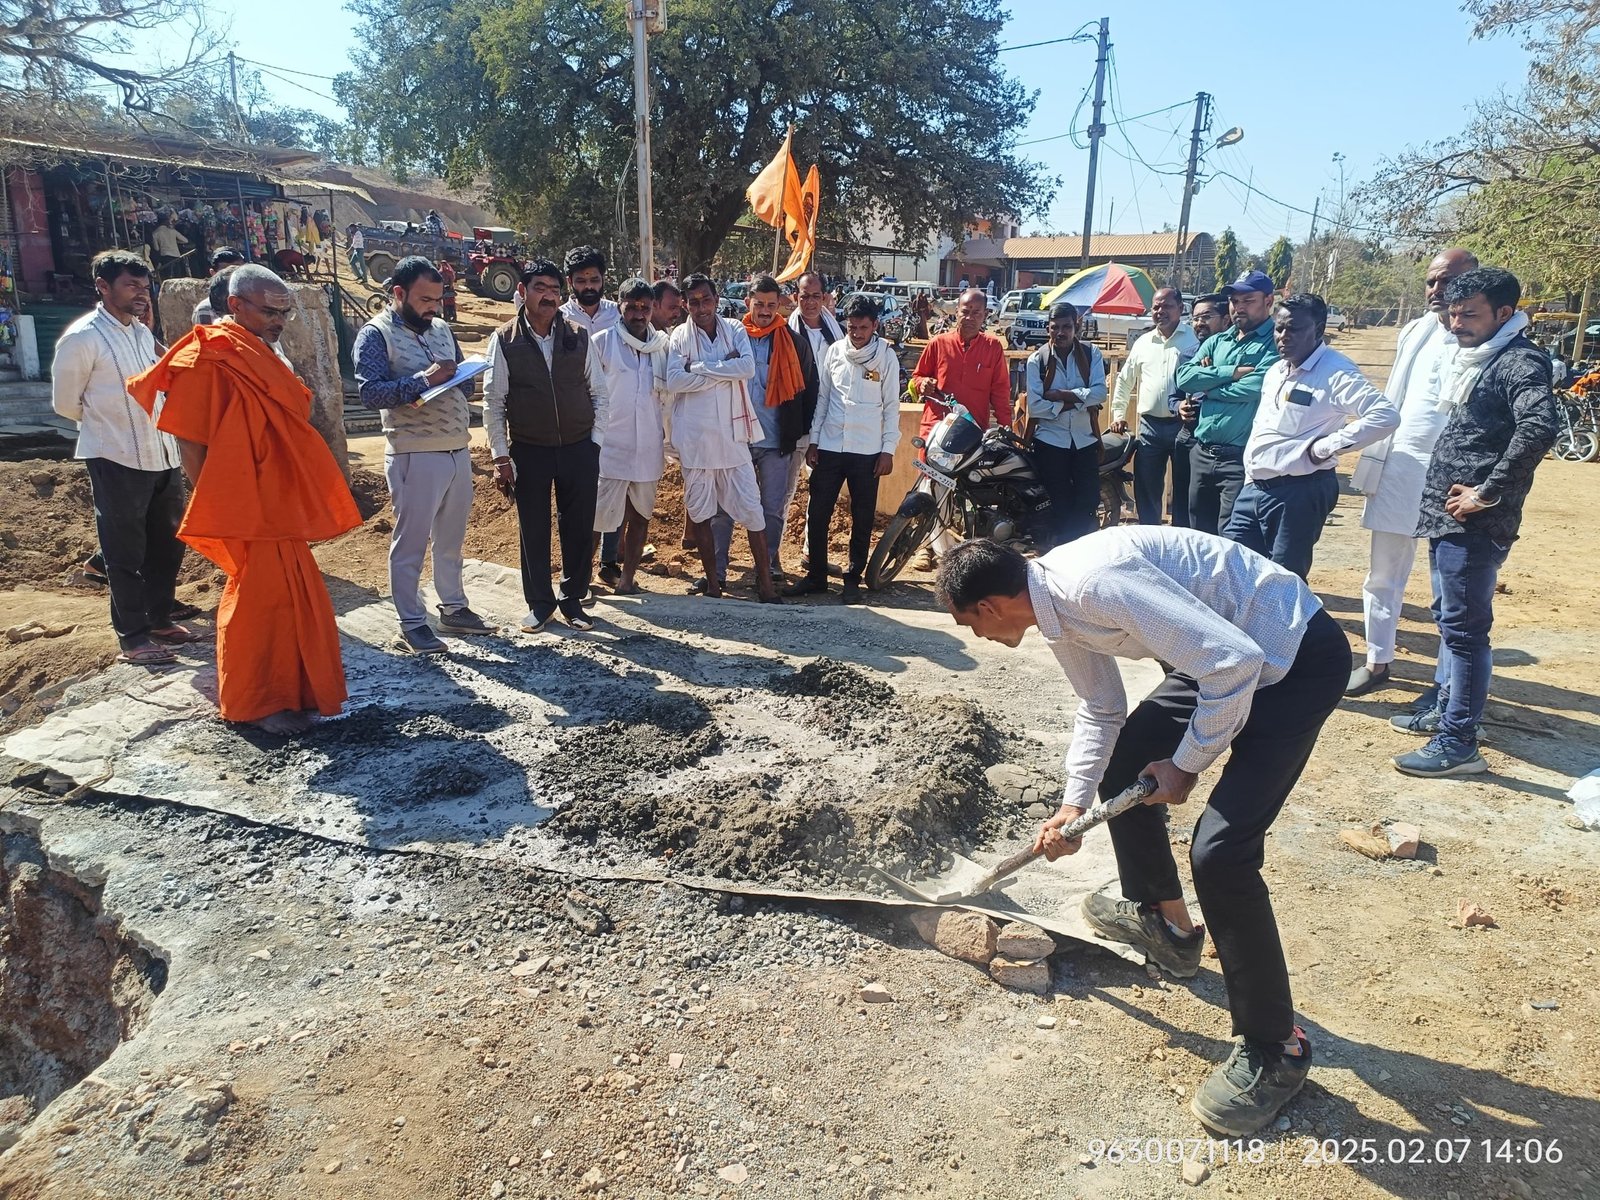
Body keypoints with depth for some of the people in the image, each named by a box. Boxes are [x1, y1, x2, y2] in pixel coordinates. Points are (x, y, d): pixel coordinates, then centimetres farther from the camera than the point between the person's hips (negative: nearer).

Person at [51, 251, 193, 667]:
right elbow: (66, 403, -3)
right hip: (116, 460, -7)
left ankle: (160, 619, 30)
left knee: (167, 543, 15)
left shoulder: (143, 333, 10)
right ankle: (132, 637, 11)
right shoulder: (82, 338, -11)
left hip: (162, 456, 7)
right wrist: (108, 424, 9)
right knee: (125, 550, 2)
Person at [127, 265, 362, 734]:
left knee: (290, 594, 16)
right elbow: (190, 441, -17)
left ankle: (287, 687, 31)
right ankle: (255, 703, 14)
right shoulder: (211, 359, -16)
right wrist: (216, 506, -16)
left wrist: (304, 499, 17)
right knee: (257, 598, -1)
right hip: (246, 508, -9)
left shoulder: (264, 353, 13)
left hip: (280, 502, 9)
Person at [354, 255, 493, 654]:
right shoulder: (376, 333, -7)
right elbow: (370, 392, -17)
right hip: (415, 455, -7)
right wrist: (423, 380, -25)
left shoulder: (441, 328, 13)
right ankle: (412, 624, 12)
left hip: (458, 449, 7)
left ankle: (453, 608, 30)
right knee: (411, 542, 2)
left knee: (451, 537, 17)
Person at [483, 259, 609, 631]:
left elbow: (598, 393, 6)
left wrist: (595, 443, 1)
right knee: (533, 530, 8)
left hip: (579, 449, 1)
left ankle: (573, 600, 24)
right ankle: (540, 603, 24)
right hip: (529, 451, -1)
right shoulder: (504, 340, -4)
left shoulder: (578, 337, 1)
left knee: (579, 527, 7)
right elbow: (493, 402, -1)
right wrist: (501, 456, -4)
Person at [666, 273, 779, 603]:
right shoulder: (680, 337, 1)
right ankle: (712, 579, 22)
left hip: (732, 434, 0)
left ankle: (765, 580, 6)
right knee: (699, 512, 8)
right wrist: (724, 368, -12)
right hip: (695, 437, 0)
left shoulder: (735, 330, 4)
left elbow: (748, 368, -13)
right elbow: (674, 381, -14)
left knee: (752, 509, -2)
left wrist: (700, 368, -13)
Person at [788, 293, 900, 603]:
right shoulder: (834, 351, 5)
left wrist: (888, 450, -5)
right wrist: (813, 440, 7)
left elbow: (892, 406, -1)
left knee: (862, 519, 5)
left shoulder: (886, 356, -2)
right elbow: (822, 398, 10)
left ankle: (853, 578, 17)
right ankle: (816, 575, 16)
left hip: (867, 450, -2)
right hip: (829, 447, 3)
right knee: (817, 514, 4)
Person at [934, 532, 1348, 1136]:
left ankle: (1273, 1048, 4)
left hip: (1298, 656, -10)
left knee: (1219, 849, -17)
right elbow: (1100, 710, 16)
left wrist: (1186, 764, -17)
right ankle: (1163, 923, 38)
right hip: (1224, 653, 10)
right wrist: (1074, 805, 14)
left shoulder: (1095, 583, -29)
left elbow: (1234, 661, -30)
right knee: (1121, 763, 18)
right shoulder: (1058, 607, 2)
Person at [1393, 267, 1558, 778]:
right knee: (1449, 620, 19)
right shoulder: (1475, 359, 15)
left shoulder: (1520, 361, -13)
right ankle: (1447, 710, 33)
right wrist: (1441, 499, 14)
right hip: (1446, 516, 10)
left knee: (1464, 628, -5)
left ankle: (1458, 743, 1)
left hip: (1475, 524, -10)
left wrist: (1487, 493, -23)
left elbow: (1539, 428, -30)